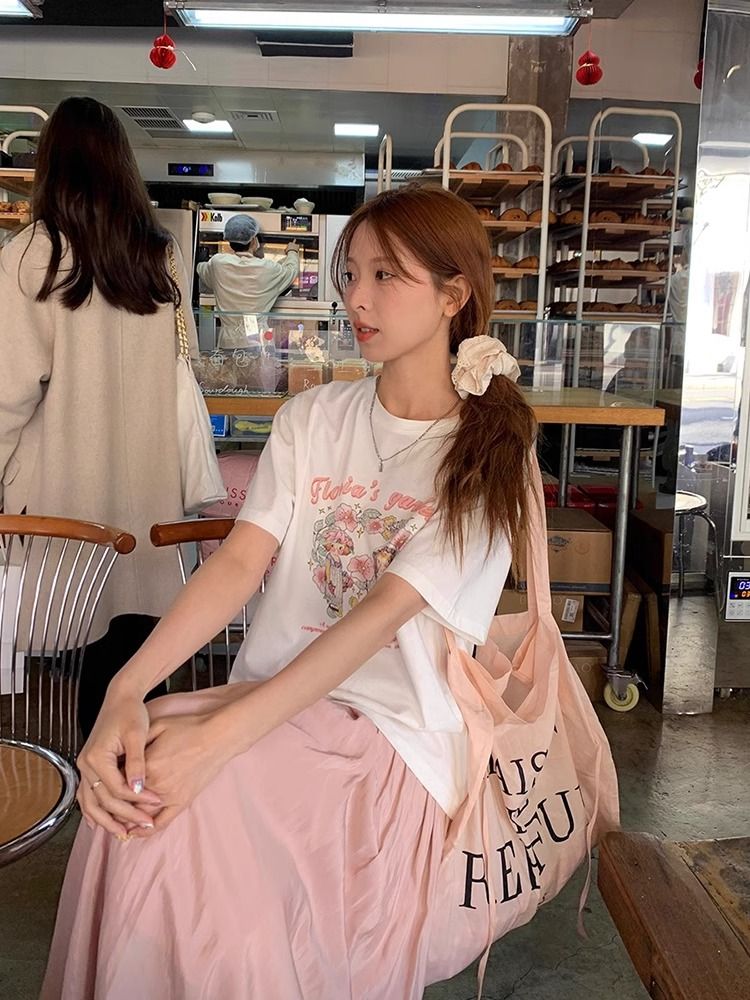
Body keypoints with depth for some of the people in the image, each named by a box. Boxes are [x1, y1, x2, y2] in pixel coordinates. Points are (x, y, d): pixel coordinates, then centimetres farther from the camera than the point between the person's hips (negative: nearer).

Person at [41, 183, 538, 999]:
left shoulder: (489, 456, -5)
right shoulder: (311, 419, 9)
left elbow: (383, 612, -17)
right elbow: (239, 562, -4)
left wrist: (220, 736, -27)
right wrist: (126, 691, -21)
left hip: (395, 734, -3)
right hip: (271, 698, 4)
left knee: (185, 806, -29)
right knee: (133, 784, -26)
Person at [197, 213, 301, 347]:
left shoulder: (217, 263, -4)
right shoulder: (268, 269, -8)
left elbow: (201, 269, 21)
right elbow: (291, 271, 15)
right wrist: (292, 253, 37)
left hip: (228, 341, 2)